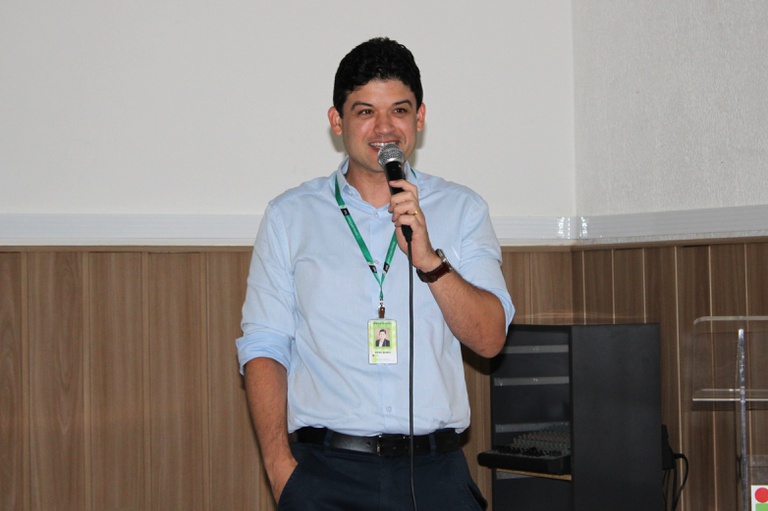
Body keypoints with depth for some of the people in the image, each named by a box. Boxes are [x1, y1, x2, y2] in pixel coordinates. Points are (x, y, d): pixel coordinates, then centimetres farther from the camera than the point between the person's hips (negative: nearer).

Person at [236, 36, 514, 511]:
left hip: (435, 470, 1)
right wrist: (280, 466, -8)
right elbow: (264, 347, 3)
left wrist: (428, 259, -14)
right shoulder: (289, 216, 7)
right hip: (325, 472, -1)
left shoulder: (462, 209, 9)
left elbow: (490, 339, 0)